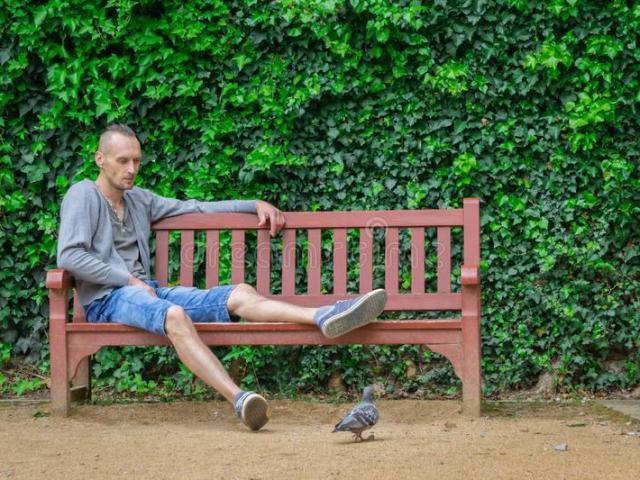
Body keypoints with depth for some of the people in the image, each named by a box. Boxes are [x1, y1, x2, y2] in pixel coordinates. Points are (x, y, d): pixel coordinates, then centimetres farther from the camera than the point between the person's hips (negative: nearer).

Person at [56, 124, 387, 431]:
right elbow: (69, 256, -13)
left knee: (239, 295, -13)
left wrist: (254, 205, 19)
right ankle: (239, 400, -58)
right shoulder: (83, 196, 0)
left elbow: (195, 209, 27)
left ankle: (324, 317, -34)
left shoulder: (139, 200, 22)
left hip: (147, 291, 8)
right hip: (106, 299, -8)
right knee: (174, 315, -39)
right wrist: (128, 279, -12)